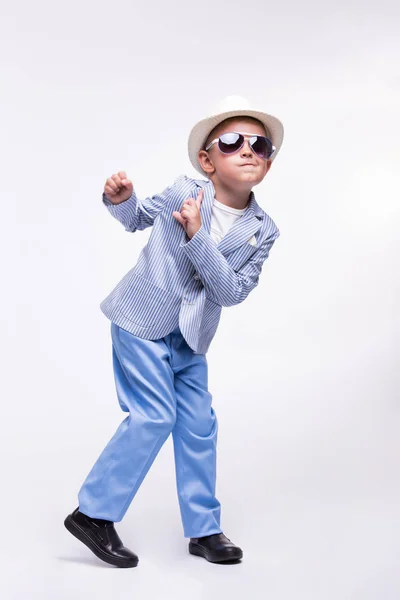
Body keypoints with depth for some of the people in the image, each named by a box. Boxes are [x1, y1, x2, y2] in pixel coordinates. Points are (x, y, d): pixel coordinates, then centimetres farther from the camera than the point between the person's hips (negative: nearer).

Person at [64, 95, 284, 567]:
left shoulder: (262, 230, -6)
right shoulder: (182, 192, -12)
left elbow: (232, 292, -15)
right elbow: (137, 218, 7)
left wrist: (197, 238, -25)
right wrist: (119, 199, -16)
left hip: (189, 337, 5)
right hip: (141, 320, -4)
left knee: (199, 425, 8)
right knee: (154, 416, -10)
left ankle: (204, 530, 24)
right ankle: (93, 514, 7)